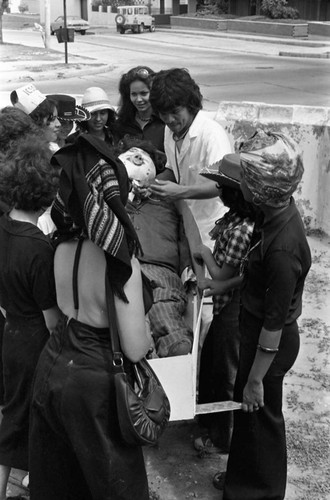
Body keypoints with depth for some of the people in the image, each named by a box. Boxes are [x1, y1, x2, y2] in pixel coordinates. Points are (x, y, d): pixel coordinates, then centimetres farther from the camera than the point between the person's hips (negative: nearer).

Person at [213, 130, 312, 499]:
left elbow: (274, 324, -26)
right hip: (253, 327, 8)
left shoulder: (282, 250, -35)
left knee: (259, 415, 14)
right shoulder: (276, 211, -11)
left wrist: (256, 379, -16)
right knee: (246, 410, 26)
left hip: (270, 343, -8)